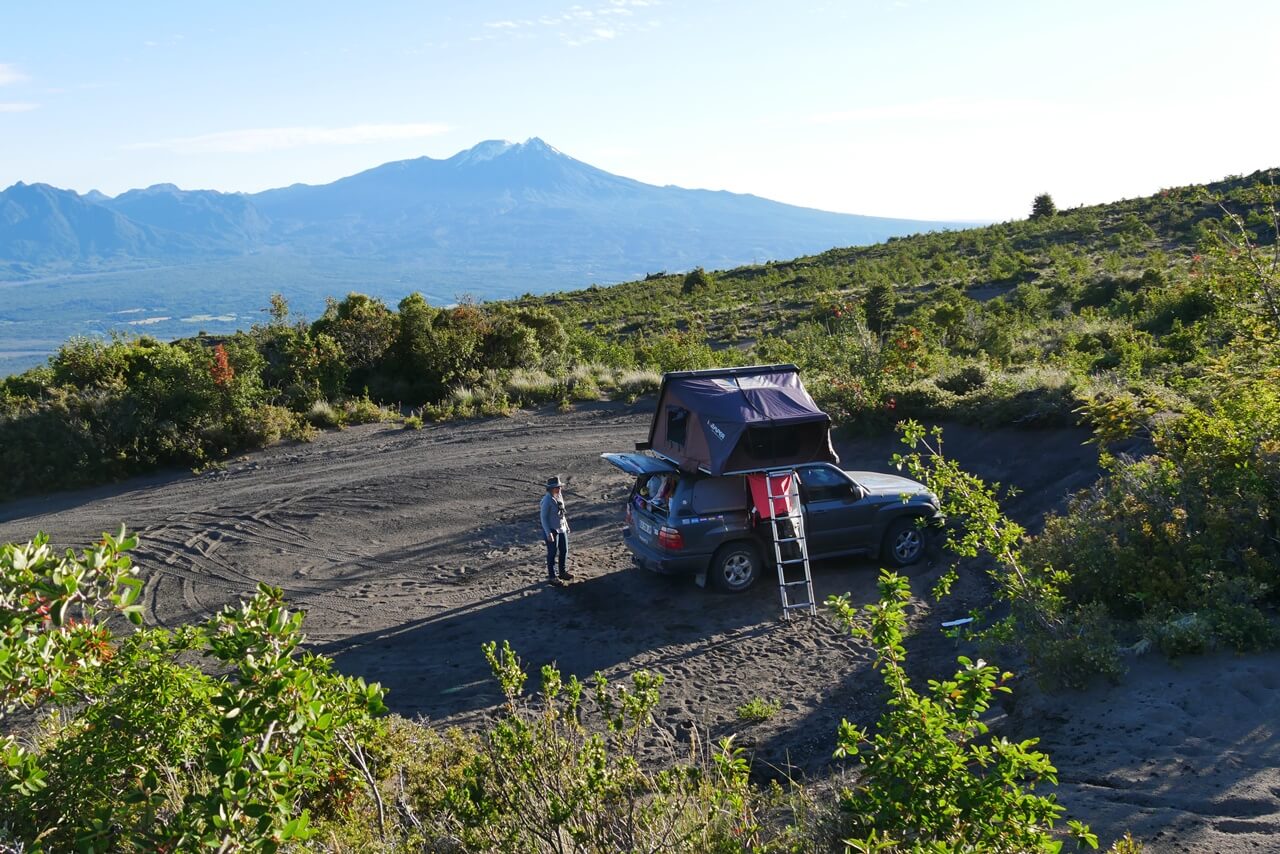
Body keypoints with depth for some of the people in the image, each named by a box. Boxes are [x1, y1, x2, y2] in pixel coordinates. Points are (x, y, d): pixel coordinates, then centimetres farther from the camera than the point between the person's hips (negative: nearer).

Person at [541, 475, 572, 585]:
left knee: (564, 551, 17)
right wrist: (548, 533, -22)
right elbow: (544, 517, -18)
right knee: (552, 553, 2)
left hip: (562, 529, 8)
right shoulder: (547, 500, -20)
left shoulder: (559, 496, 3)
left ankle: (562, 572, 34)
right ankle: (551, 576, 15)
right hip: (552, 530, -8)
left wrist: (566, 526, 18)